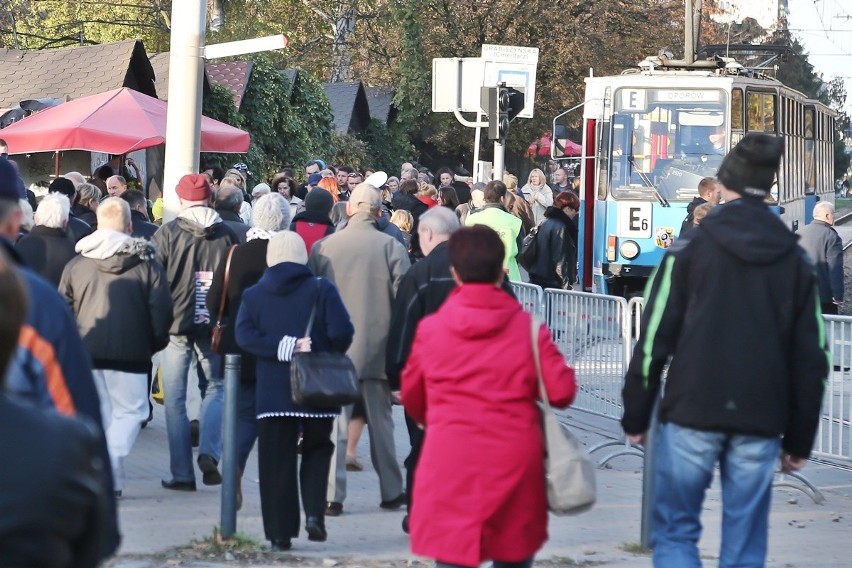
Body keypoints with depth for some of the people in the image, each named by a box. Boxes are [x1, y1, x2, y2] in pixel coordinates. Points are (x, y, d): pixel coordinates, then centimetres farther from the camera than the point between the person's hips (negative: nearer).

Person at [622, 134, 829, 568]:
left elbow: (654, 339, -3)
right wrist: (799, 439, 16)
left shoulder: (690, 250, 0)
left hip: (693, 414, -2)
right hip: (761, 422, 2)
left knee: (675, 532, 6)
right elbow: (811, 359, 9)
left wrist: (636, 416, 5)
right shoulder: (796, 261, 9)